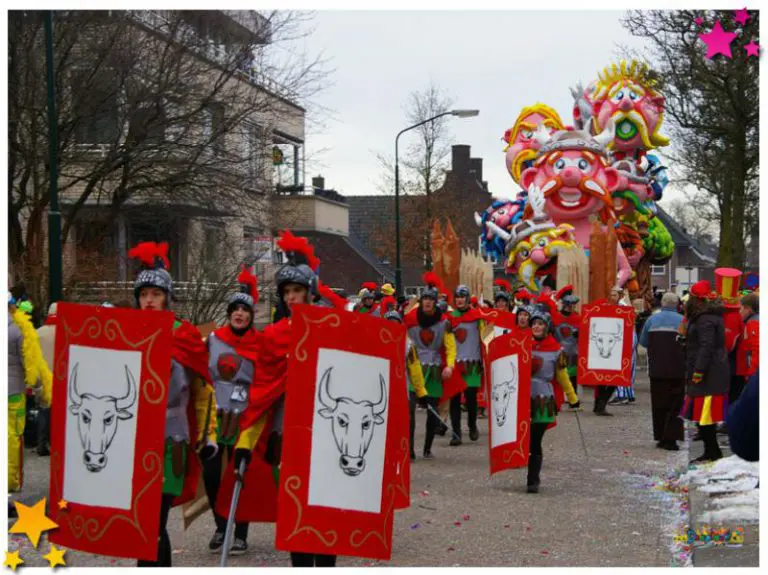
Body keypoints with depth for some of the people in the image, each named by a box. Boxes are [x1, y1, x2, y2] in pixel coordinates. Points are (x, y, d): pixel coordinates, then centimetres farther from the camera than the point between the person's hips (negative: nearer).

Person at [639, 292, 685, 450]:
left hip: (657, 369, 2)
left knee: (659, 403, 11)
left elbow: (643, 342, 6)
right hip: (677, 370, -2)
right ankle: (670, 438, -7)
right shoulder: (682, 321, -6)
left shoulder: (652, 320, 1)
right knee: (675, 404, 2)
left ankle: (660, 437, 14)